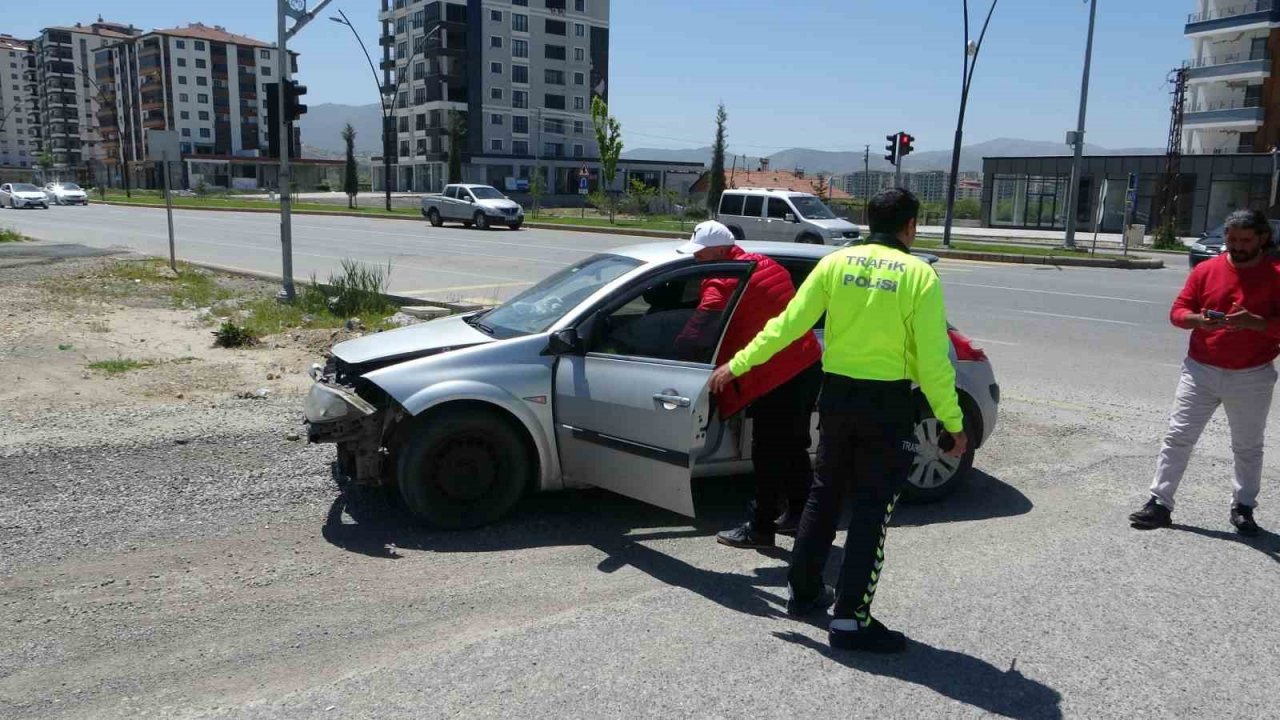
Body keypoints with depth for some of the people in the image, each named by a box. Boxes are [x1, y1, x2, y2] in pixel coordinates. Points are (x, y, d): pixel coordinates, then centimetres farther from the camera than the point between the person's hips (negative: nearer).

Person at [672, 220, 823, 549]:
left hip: (778, 377, -9)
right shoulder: (767, 265, 13)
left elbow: (694, 334, -20)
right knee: (793, 448, 20)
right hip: (808, 364, 9)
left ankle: (760, 528, 11)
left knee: (768, 456, 1)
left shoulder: (722, 284, -14)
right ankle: (798, 515, 31)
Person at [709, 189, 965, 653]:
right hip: (888, 403, -4)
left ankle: (803, 590, 30)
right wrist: (953, 423, -3)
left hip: (837, 394, 4)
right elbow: (933, 359, -11)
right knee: (872, 510, 4)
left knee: (825, 494, 20)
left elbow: (787, 325, -1)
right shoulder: (919, 274, -8)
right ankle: (850, 619, 6)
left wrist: (737, 365, 8)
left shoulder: (836, 263, 0)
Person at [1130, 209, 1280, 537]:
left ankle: (1243, 508, 26)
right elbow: (1178, 311, 1)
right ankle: (1160, 503, 3)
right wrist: (1199, 319, -20)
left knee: (1248, 447, 12)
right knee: (1177, 438, -1)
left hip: (1252, 378, -1)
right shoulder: (1206, 270, 1)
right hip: (1201, 371, 1)